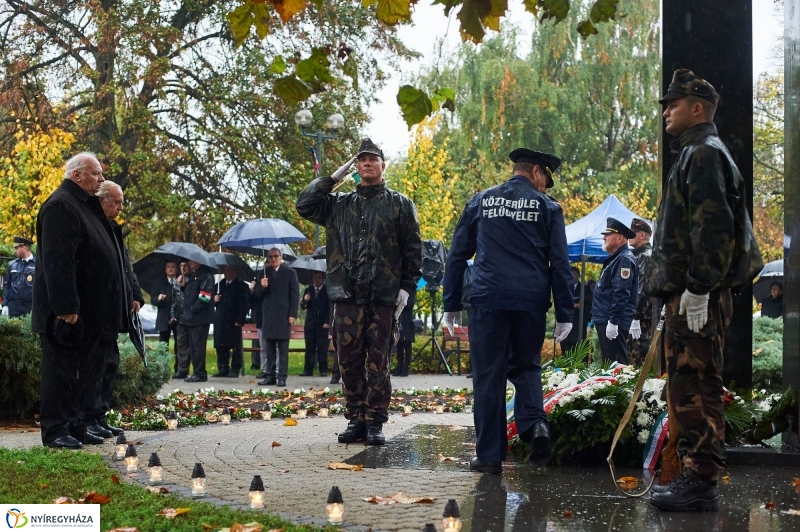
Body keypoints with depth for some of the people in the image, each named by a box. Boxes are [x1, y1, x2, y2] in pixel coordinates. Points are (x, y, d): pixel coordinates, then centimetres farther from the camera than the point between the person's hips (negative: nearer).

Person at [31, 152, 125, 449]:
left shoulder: (85, 205, 18)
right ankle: (55, 430, 2)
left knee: (79, 372, 13)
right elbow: (58, 261, -22)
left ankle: (73, 425, 20)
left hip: (88, 310, 10)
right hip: (68, 311, -10)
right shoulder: (60, 205, -14)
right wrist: (66, 307, -27)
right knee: (61, 370, -4)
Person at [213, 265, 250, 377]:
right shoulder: (219, 285, 20)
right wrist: (214, 300, 0)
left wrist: (240, 320, -14)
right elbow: (213, 301, 24)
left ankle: (235, 369, 3)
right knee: (220, 346, 2)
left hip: (234, 321, -5)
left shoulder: (242, 286, 1)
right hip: (220, 321, 5)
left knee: (235, 346, -1)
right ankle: (223, 369, 8)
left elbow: (244, 304, -6)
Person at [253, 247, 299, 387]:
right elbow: (258, 295, 12)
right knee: (269, 348, 5)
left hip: (284, 315, -3)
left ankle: (282, 377, -1)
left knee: (283, 348, -2)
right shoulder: (263, 273, 12)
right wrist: (262, 286, -11)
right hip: (268, 315, 3)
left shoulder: (290, 273, 3)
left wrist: (293, 314, -8)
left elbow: (295, 295, 0)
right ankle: (270, 376, 8)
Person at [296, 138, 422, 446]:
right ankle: (355, 420, 11)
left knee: (378, 361, -1)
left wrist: (407, 287, -4)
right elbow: (304, 205, 6)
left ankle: (375, 423, 5)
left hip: (384, 296, -3)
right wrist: (334, 178, 6)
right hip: (347, 295, 3)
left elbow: (413, 249, 5)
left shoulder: (399, 204, 8)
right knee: (349, 360, 3)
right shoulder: (340, 204, 16)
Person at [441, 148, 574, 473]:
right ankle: (534, 423, -8)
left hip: (487, 300, 0)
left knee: (488, 376, 4)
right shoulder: (547, 207, 6)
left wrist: (451, 306, 12)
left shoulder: (480, 202, 10)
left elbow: (457, 256, 9)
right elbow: (560, 264, 3)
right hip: (531, 302, 0)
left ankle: (490, 455, 5)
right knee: (526, 366, 18)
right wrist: (564, 314, 5)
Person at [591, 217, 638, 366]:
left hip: (613, 323, -11)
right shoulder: (615, 258, 20)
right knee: (609, 363, 14)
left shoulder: (624, 259, -13)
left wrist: (614, 321, -26)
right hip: (605, 320, 11)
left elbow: (621, 294, -23)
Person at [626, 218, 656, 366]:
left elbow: (643, 289, -18)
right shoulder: (641, 255, 20)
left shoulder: (645, 256, -9)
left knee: (639, 360, -11)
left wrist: (635, 318, -22)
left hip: (643, 318, -10)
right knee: (634, 358, 9)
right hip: (643, 316, 10)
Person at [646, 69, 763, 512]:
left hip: (698, 297, -11)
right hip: (686, 294, 11)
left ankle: (701, 484, -4)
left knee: (695, 390, -8)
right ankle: (694, 476, 20)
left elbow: (715, 226, -21)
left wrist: (697, 289, -23)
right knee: (687, 389, 13)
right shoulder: (692, 155, 22)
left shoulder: (705, 154, -9)